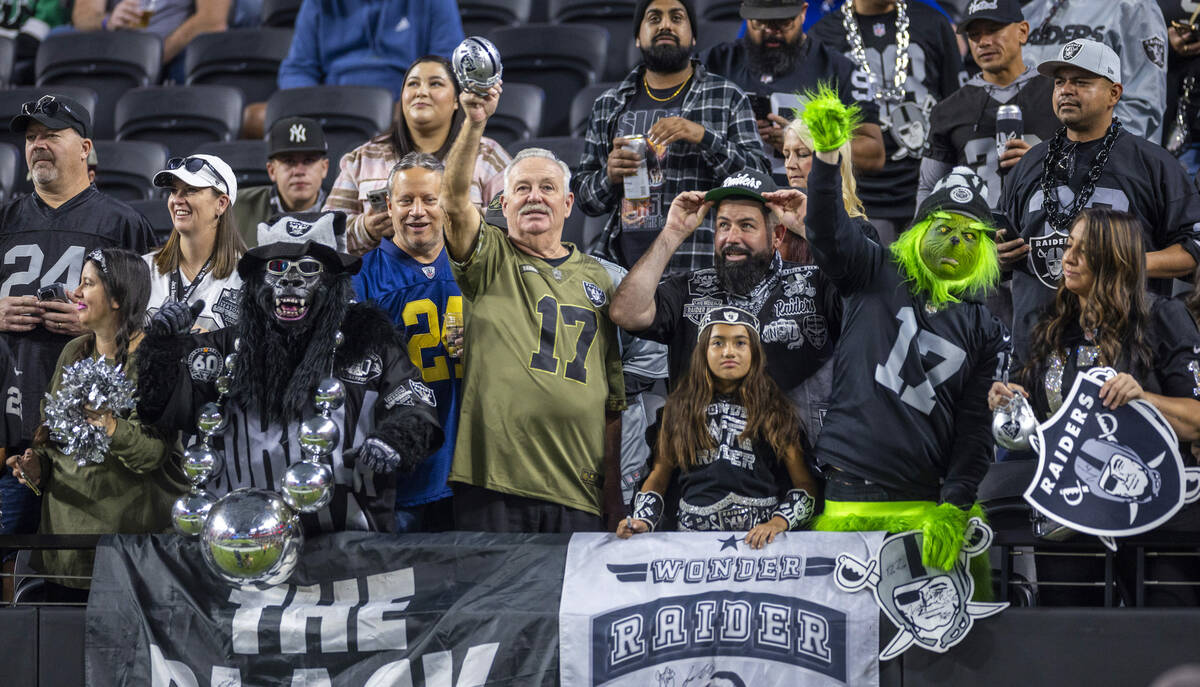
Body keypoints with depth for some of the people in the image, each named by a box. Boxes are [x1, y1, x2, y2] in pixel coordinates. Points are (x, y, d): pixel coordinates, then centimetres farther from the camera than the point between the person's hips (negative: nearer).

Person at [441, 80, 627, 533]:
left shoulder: (597, 278, 17)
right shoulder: (490, 261, 8)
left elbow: (614, 397, 18)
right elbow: (454, 200, -13)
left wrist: (613, 486, 11)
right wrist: (475, 123, -28)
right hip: (494, 481, -3)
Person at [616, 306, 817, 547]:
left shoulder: (775, 410, 11)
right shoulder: (680, 406, 17)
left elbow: (805, 485, 10)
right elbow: (659, 476, 22)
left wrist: (778, 523, -8)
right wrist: (643, 520, 4)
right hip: (695, 535, 2)